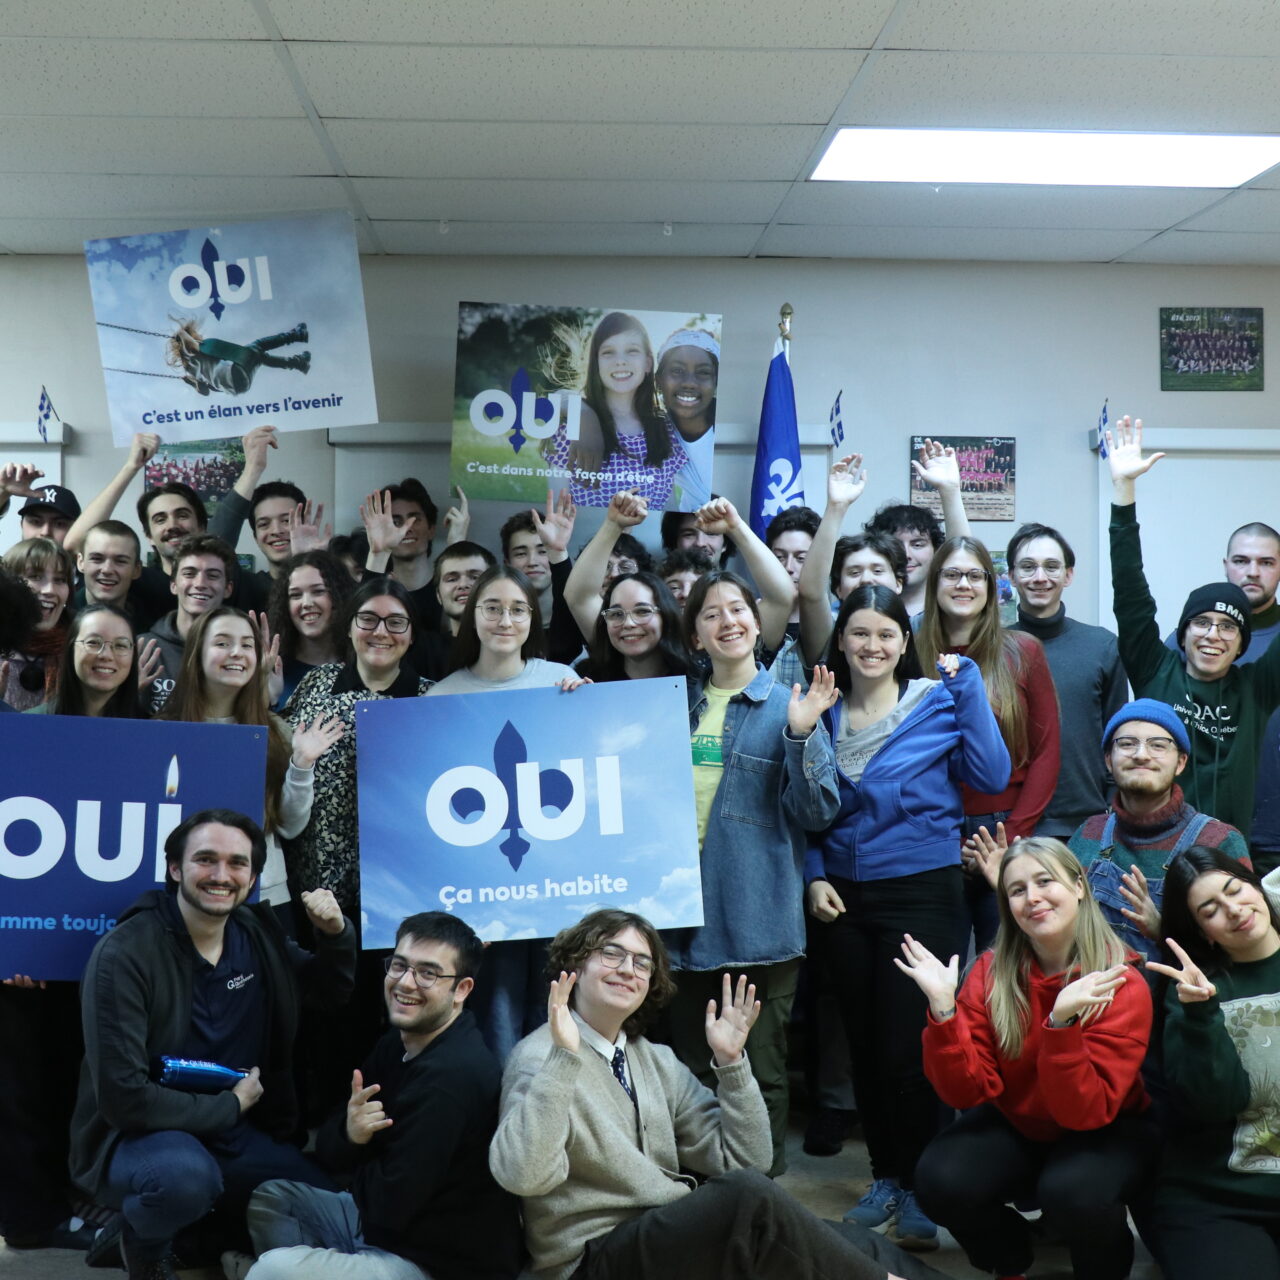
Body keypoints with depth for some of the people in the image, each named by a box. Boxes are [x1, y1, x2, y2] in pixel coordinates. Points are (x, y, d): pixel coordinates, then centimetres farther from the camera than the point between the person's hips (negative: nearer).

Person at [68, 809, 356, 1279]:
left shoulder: (259, 935, -1)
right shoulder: (124, 955, -21)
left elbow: (334, 991, 15)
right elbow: (123, 1096, -24)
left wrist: (335, 933, -5)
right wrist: (230, 1105, -13)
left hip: (236, 1133, 6)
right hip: (139, 1134, -6)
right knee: (185, 1175, -38)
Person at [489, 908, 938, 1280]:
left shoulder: (657, 1061, 14)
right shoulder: (541, 1057, -5)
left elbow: (744, 1160, 9)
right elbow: (523, 1175, -23)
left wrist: (731, 1062, 0)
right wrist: (564, 1058, -26)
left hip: (677, 1238, 7)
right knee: (747, 1194, -31)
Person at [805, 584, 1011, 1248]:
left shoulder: (938, 701, -4)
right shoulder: (823, 712, 5)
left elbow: (992, 776, -14)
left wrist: (969, 685, -14)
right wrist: (814, 877, -1)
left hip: (922, 892, -4)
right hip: (843, 899, 4)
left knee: (907, 1047, -5)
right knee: (863, 1043, 11)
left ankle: (921, 1187, 14)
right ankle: (885, 1176, 27)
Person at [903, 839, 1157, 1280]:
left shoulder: (1122, 985, -20)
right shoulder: (992, 971, -11)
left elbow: (1085, 1113, -26)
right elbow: (966, 1092, -15)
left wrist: (1060, 1022, -41)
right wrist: (943, 1010, -30)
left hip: (1105, 1131, -3)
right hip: (1014, 1126, 3)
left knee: (1071, 1193, -35)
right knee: (939, 1182, -24)